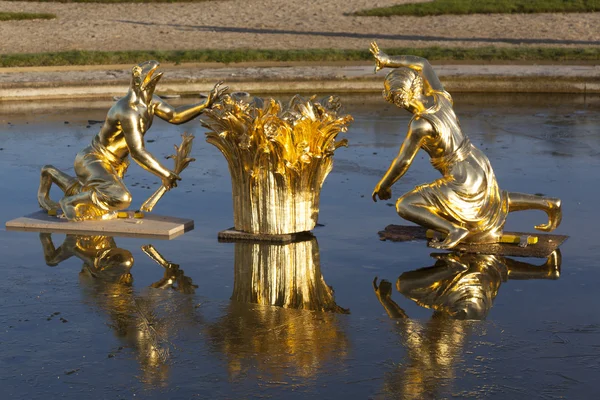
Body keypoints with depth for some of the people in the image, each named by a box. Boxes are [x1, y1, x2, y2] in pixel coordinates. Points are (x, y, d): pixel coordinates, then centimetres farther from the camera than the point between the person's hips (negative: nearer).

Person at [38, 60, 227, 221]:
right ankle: (69, 202, -11)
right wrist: (164, 175, -22)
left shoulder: (150, 101, -3)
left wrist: (207, 104, 0)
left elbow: (175, 116, 8)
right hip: (92, 161, -10)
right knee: (120, 198, -34)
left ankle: (52, 174, 39)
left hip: (113, 164, 10)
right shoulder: (128, 111, -31)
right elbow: (138, 152, -29)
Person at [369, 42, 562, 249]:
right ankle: (548, 203, 31)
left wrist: (382, 186, -1)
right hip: (479, 166, 8)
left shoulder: (420, 124, -26)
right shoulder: (438, 97, -5)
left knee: (403, 206, -8)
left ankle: (454, 230, -13)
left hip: (462, 183, -8)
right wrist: (386, 60, 7)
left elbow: (402, 163, -17)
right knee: (493, 205, 39)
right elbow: (421, 63, 12)